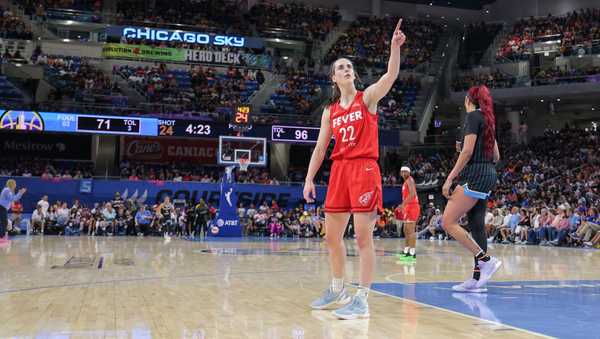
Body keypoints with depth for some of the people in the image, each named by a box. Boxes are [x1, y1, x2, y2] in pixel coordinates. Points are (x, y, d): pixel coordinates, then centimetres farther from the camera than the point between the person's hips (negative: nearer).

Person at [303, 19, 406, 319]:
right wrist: (309, 179, 8)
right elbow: (320, 147, 14)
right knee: (332, 235, 9)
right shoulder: (330, 111, 15)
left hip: (364, 169, -5)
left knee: (363, 236, -8)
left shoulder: (368, 97, 3)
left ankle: (361, 300, -3)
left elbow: (391, 75, -15)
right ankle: (337, 291, 26)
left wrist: (394, 47, -30)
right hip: (339, 171, 6)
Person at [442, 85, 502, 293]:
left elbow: (467, 151, -16)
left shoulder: (473, 116, -7)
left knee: (448, 223, -10)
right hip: (489, 175, 9)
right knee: (477, 225, 7)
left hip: (475, 175, -9)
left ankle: (486, 260, -12)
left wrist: (450, 179, -15)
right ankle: (478, 279, 7)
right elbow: (496, 156, 21)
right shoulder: (488, 119, 19)